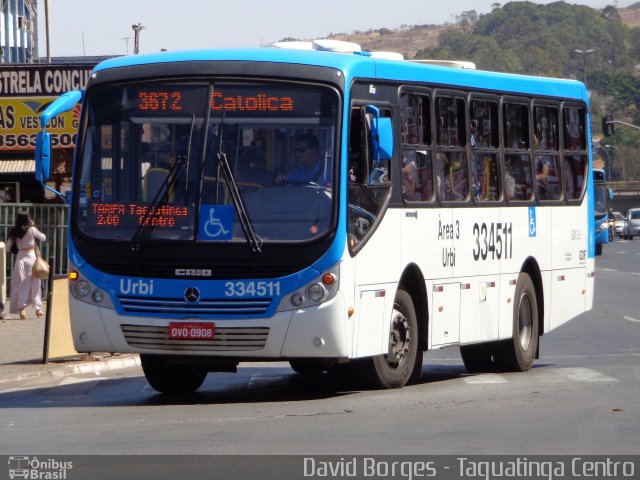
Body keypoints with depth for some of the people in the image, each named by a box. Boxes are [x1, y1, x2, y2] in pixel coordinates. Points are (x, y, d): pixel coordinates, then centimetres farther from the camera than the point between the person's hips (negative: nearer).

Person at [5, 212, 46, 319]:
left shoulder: (14, 232, 3)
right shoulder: (32, 230, -7)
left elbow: (8, 248, 4)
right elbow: (43, 238, 7)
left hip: (20, 258, 2)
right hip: (31, 257, -2)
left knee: (20, 284, 4)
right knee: (34, 284, 9)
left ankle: (21, 308, -6)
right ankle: (37, 307, 13)